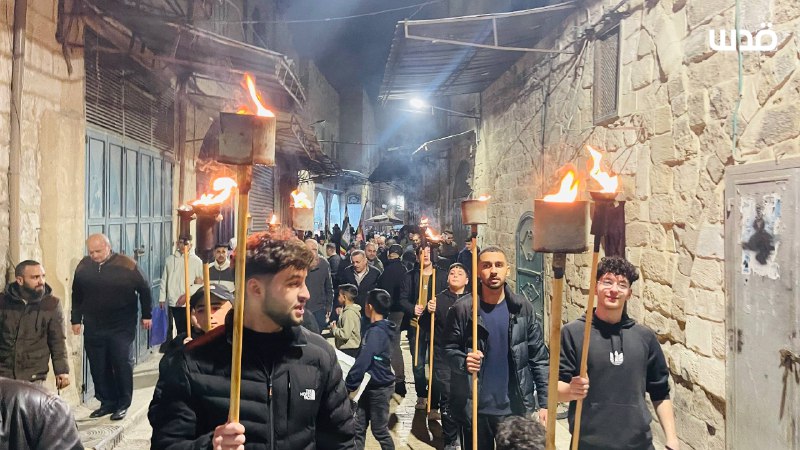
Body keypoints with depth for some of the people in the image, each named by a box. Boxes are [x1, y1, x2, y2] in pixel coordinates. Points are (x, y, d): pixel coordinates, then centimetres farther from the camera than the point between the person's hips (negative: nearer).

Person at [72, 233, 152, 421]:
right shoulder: (83, 266, 2)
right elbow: (77, 295, 13)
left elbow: (144, 289, -1)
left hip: (122, 327, -4)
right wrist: (76, 319, 12)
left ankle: (123, 404, 12)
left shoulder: (126, 265, -9)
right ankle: (107, 402, 21)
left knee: (123, 365, 0)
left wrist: (146, 315, 1)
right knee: (98, 368, 8)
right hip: (93, 328, 4)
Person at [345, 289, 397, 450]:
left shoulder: (376, 332, -23)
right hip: (370, 386, 9)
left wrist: (348, 385, -19)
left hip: (379, 388, -9)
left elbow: (363, 362, -26)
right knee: (358, 427, 11)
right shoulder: (380, 329, 7)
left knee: (380, 430, 6)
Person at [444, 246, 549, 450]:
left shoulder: (523, 308, -3)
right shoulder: (462, 309, -7)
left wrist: (544, 402, -3)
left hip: (515, 407, 1)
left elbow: (539, 357, 0)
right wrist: (463, 362, -21)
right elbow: (449, 349, 0)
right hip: (475, 408, -1)